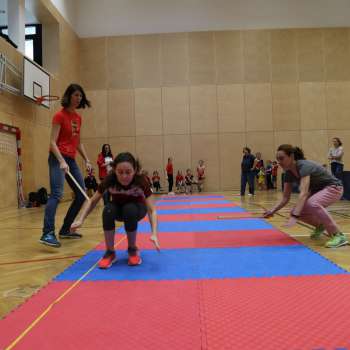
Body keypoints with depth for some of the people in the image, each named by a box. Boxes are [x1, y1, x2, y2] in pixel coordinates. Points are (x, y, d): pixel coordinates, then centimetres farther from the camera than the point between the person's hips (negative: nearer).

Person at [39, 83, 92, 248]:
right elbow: (53, 142, -14)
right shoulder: (59, 115, -7)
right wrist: (61, 161, -26)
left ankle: (65, 229, 17)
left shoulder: (78, 117, 15)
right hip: (58, 159, -8)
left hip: (71, 160, 8)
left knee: (82, 195, 7)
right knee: (56, 194, -22)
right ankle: (47, 233, -25)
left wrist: (87, 160, 13)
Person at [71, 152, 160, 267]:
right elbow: (93, 201, -17)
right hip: (118, 208, 1)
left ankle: (132, 249, -10)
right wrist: (81, 220, -31)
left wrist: (154, 233, -48)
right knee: (108, 210, -32)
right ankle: (110, 252, -12)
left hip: (136, 208, -1)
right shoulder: (109, 179, -28)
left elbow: (152, 210, -33)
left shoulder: (141, 180, -32)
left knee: (129, 210, -36)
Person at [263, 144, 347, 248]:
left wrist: (294, 217, -54)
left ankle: (338, 235, -23)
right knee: (297, 211, -9)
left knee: (312, 204, -36)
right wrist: (273, 210, -21)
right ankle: (320, 225, 18)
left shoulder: (304, 166, -31)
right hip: (316, 190, 8)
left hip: (333, 188, -8)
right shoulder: (289, 173, -8)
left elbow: (303, 193, -44)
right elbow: (285, 198, -5)